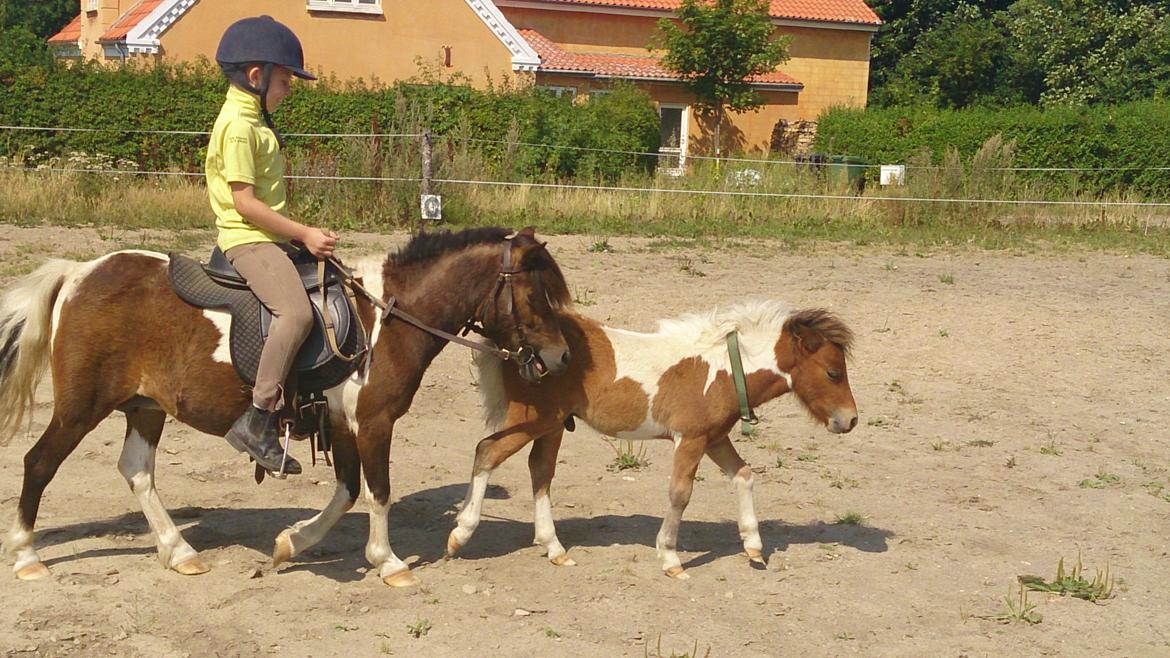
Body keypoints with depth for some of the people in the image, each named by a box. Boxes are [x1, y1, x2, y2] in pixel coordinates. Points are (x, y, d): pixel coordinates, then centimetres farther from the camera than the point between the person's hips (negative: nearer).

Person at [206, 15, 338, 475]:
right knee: (296, 311, -29)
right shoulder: (238, 126, -13)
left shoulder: (255, 120, 18)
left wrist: (303, 235, 14)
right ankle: (257, 421, -26)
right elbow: (244, 202, -19)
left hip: (272, 239, 11)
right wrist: (304, 234, -17)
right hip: (248, 239, -11)